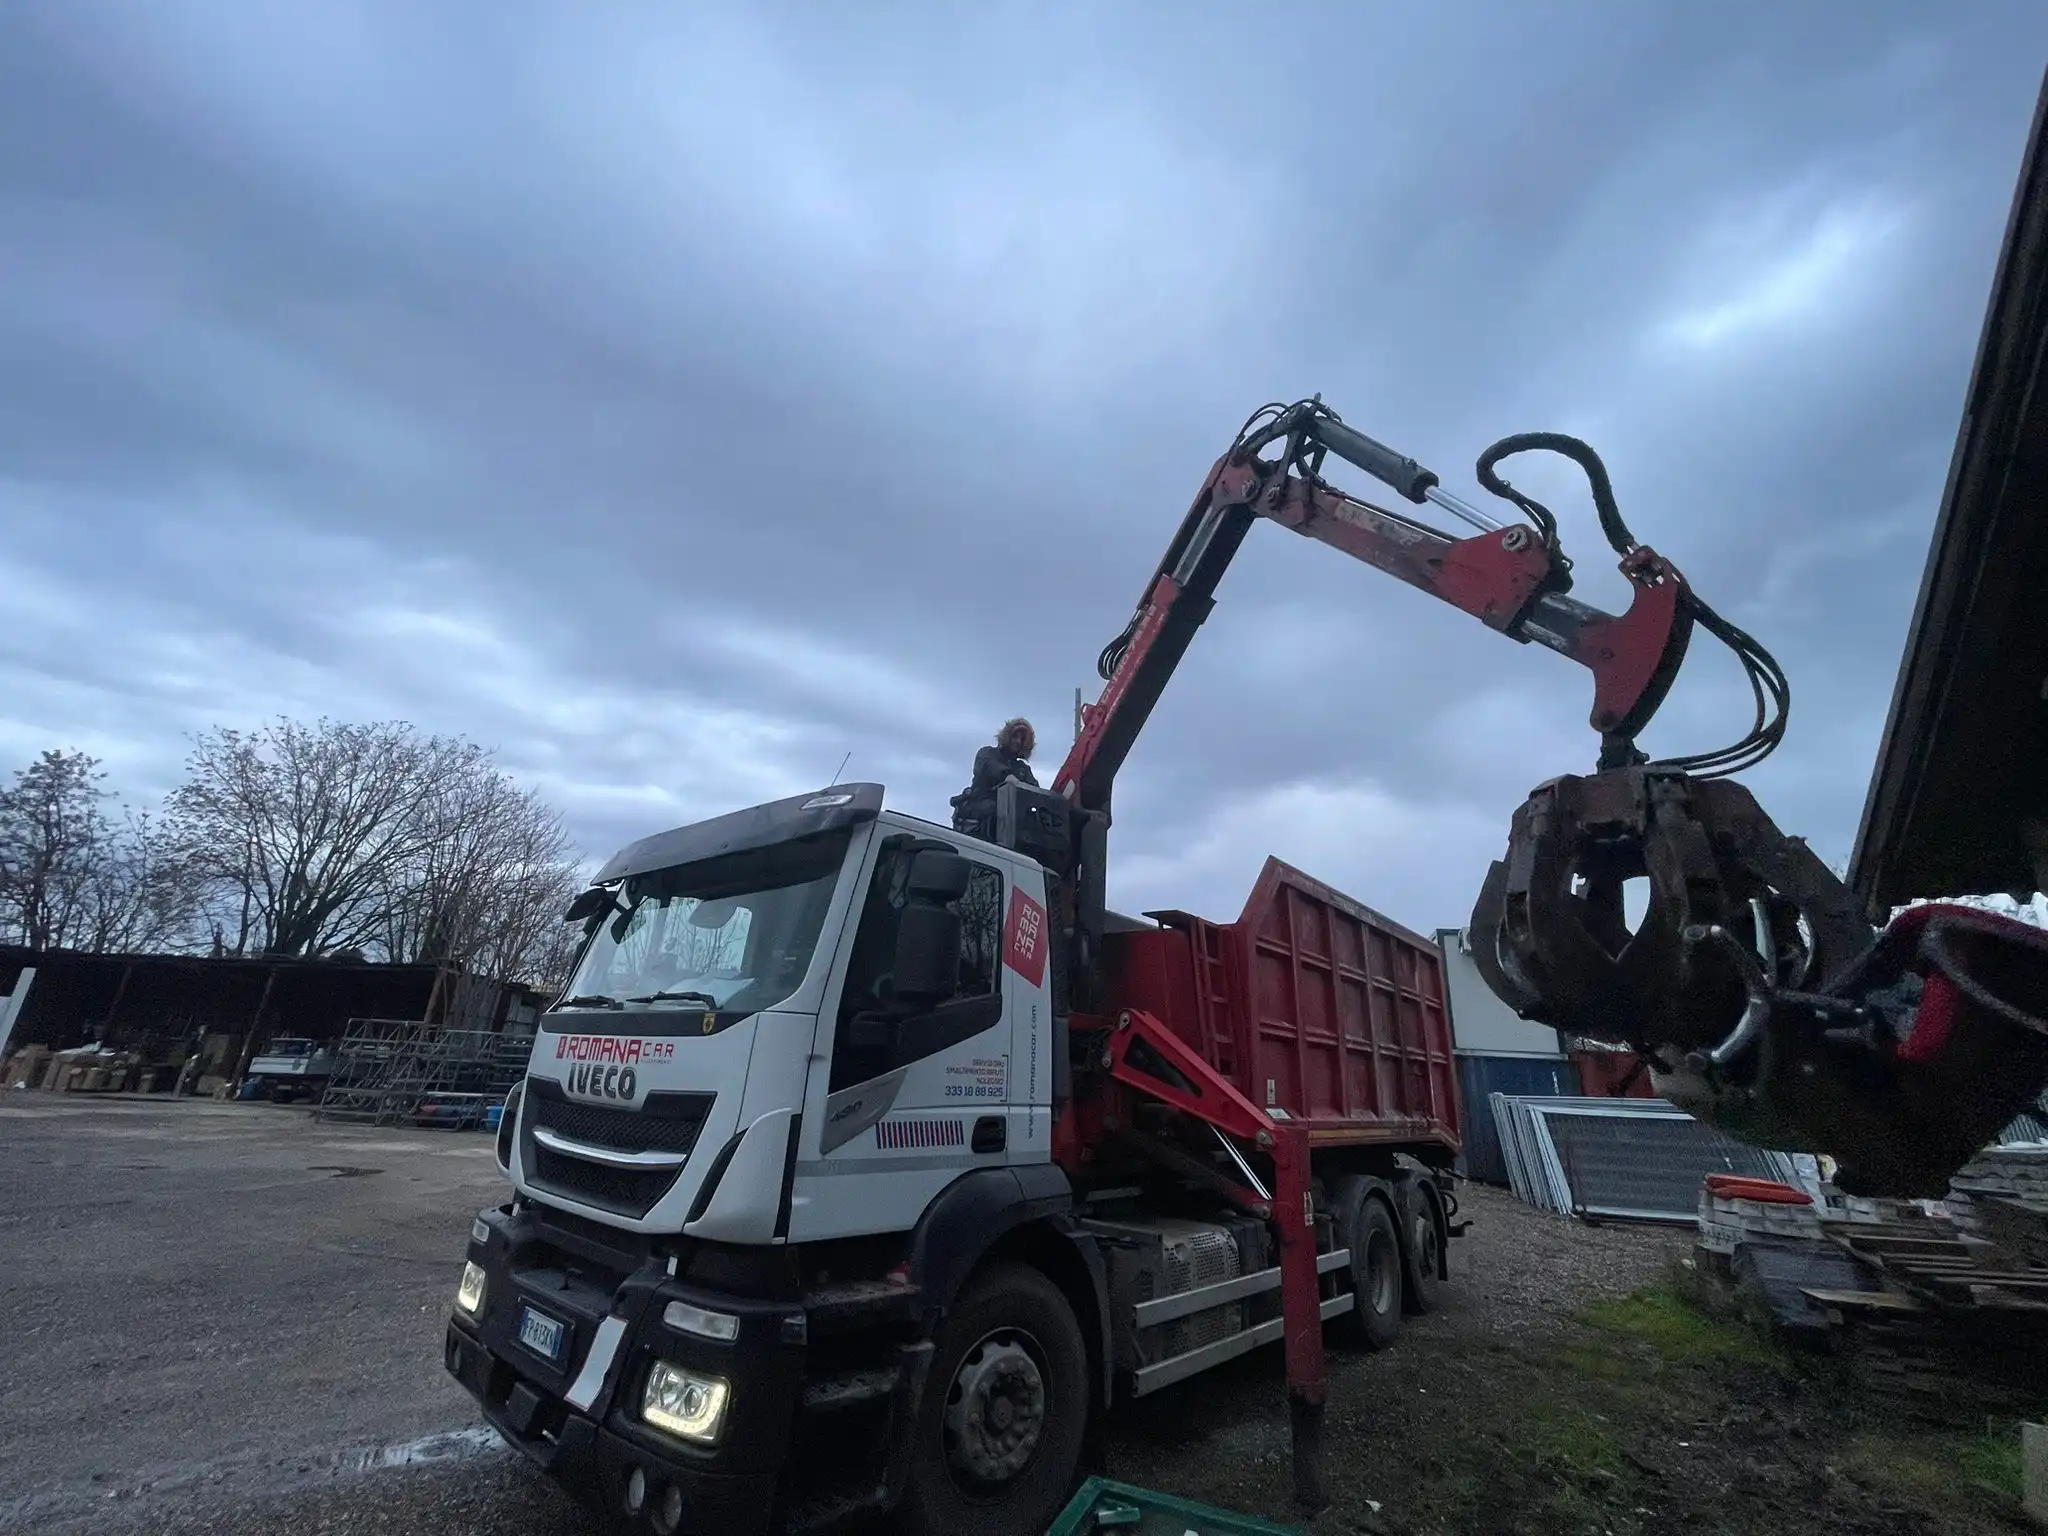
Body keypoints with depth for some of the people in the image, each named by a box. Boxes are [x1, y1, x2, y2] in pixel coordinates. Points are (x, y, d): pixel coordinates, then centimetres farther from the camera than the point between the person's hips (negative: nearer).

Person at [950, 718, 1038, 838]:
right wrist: (1006, 775, -32)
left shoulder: (1023, 768, 29)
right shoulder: (987, 753, 18)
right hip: (977, 809, -4)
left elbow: (1034, 789, 10)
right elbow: (987, 766, -8)